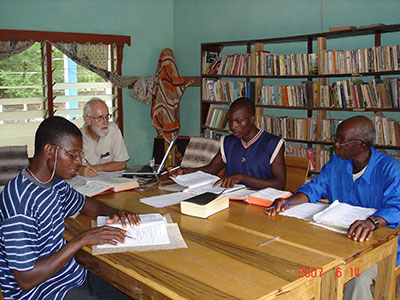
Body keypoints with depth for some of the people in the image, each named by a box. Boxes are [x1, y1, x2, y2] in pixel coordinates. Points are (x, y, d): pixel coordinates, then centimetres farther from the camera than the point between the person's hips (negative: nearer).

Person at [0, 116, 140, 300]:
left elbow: (84, 203, 23)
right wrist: (82, 240, -24)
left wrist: (113, 212, 1)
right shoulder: (20, 202, -26)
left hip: (74, 276, 9)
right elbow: (26, 279, -24)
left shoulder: (56, 183, 2)